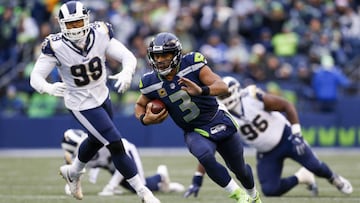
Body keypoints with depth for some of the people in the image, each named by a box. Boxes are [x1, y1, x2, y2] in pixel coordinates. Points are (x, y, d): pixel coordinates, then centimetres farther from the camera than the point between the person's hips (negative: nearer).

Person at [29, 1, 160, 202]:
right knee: (116, 145, -9)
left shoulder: (100, 34, -17)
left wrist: (126, 73, -41)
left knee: (96, 140, 29)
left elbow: (128, 57, -18)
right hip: (82, 104, -5)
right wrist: (48, 88, -47)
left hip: (102, 95, 5)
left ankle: (73, 172, 58)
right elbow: (36, 77, -24)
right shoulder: (56, 46, -24)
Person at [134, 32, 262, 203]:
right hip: (194, 132, 0)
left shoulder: (192, 65, -20)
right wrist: (144, 119, -15)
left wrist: (201, 91, -47)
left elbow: (222, 86, -28)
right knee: (205, 157, -33)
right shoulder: (152, 83, -12)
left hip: (219, 123, 0)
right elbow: (140, 105, 8)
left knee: (239, 168, 16)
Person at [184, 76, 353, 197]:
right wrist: (197, 181, -17)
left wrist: (297, 134, -19)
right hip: (266, 153, 3)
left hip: (285, 137, -3)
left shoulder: (253, 98, -25)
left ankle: (335, 179, 27)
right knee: (269, 190, -13)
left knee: (315, 167, -9)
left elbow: (287, 106, -13)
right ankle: (301, 178, 15)